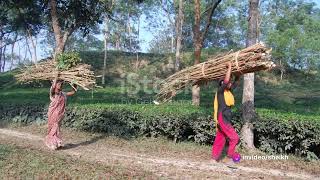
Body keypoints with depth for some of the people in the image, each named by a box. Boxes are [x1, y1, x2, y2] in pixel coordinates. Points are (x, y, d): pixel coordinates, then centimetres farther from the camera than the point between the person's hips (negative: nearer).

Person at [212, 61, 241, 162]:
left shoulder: (229, 91, 11)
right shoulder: (220, 91, -11)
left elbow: (236, 81, 16)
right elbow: (226, 80, -25)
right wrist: (229, 67, -19)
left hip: (225, 118, 9)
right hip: (222, 118, -9)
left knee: (220, 139, 14)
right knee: (234, 137, -5)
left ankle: (215, 156, 23)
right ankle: (230, 153, 13)